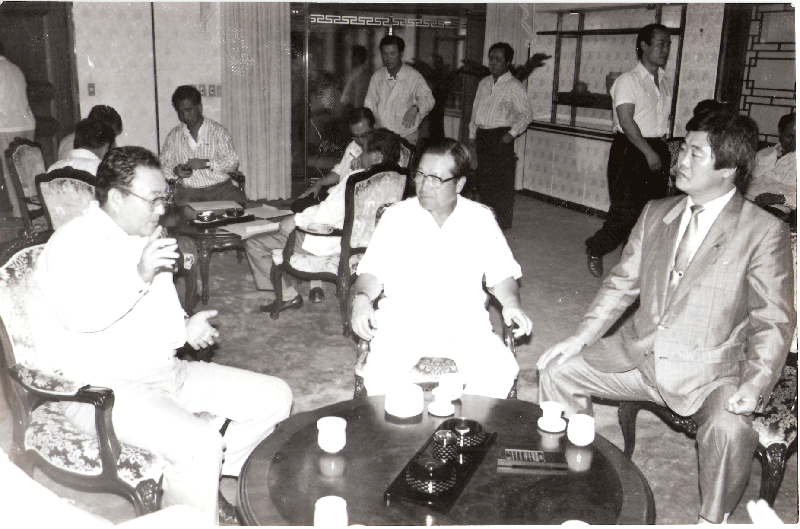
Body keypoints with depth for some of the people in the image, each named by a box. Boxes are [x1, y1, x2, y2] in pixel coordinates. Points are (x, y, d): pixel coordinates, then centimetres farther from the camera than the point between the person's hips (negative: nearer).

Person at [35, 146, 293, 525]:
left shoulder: (145, 237, 14)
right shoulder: (73, 243, -12)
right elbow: (80, 315, -31)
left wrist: (186, 327, 6)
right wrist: (139, 275, -40)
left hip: (166, 371, 9)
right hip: (105, 390, -9)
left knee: (275, 397, 1)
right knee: (200, 444, -34)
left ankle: (203, 483, 10)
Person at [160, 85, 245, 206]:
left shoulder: (218, 131, 8)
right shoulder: (173, 136, 15)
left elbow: (233, 161, 0)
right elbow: (163, 167, 14)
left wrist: (206, 163, -14)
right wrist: (175, 171, -9)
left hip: (220, 186, 0)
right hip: (187, 190, 0)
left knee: (238, 200, -30)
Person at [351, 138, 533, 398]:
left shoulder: (481, 218, 5)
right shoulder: (396, 216, 3)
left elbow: (501, 274, 10)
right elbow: (373, 272, 3)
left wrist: (512, 304, -10)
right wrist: (361, 297, -18)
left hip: (466, 321, 1)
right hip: (403, 320, -1)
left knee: (500, 371, -24)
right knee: (380, 375, -28)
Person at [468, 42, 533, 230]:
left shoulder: (514, 86, -4)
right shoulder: (484, 83, 16)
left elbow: (526, 114, -6)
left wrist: (512, 132, -16)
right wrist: (472, 134, 16)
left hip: (501, 136, -6)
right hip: (482, 136, 6)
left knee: (502, 179, -5)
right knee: (484, 177, 10)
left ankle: (502, 223, 3)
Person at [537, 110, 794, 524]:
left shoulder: (764, 233, -9)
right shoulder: (656, 214, 7)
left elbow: (773, 322, -8)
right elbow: (621, 283, 11)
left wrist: (756, 383, -23)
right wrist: (581, 337, 0)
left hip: (708, 370, -5)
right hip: (637, 354, 5)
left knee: (729, 428, -33)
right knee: (557, 371, -2)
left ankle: (712, 519, -2)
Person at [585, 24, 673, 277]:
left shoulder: (666, 83, 15)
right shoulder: (628, 80, -6)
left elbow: (663, 120, 19)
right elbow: (626, 120, -14)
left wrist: (663, 149, 6)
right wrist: (648, 152, -19)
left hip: (657, 151, 7)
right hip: (630, 152, -7)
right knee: (626, 212, -8)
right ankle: (594, 249, 16)